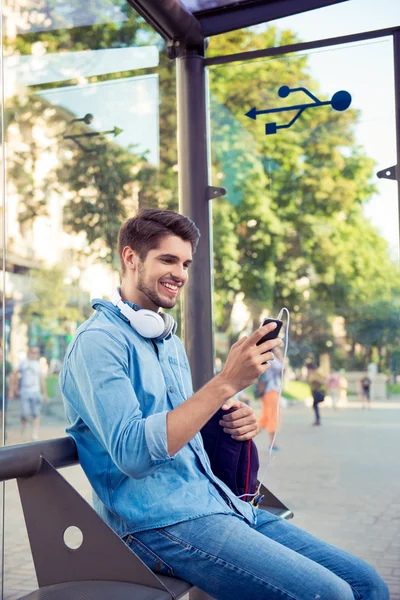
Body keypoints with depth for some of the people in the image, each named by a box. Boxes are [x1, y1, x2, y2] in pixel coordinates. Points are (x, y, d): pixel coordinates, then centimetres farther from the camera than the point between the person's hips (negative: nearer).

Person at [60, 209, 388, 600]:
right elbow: (131, 453, -22)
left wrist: (232, 425, 2)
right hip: (160, 521, -8)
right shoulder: (98, 341, -10)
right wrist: (226, 383, -25)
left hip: (215, 502, 8)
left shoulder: (170, 343, 18)